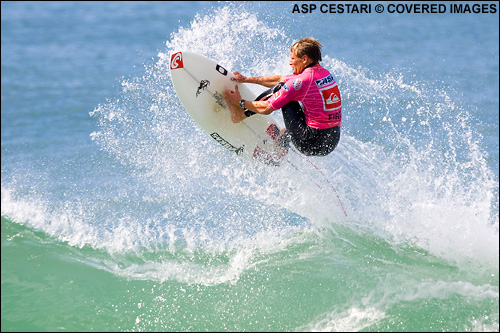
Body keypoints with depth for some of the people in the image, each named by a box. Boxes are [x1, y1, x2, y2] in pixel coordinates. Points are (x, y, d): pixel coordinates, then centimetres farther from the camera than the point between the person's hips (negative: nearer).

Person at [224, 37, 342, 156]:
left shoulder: (301, 81, -16)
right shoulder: (325, 73, 10)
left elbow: (266, 109, -9)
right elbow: (280, 79, 19)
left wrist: (240, 102, 7)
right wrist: (247, 79, 23)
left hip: (313, 144, -8)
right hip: (332, 144, 8)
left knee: (280, 88, 0)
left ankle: (240, 114, 12)